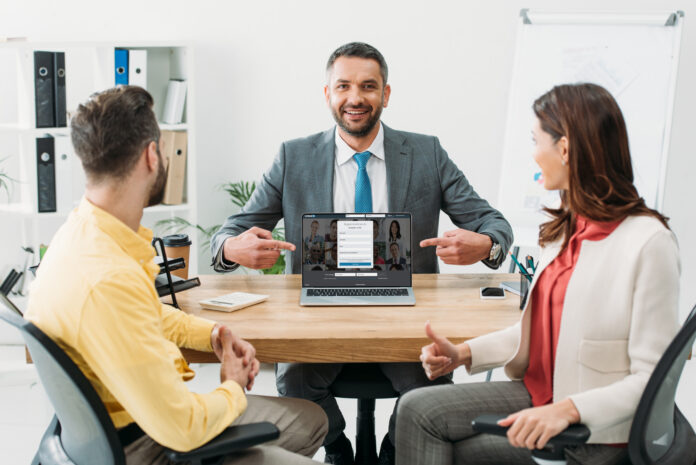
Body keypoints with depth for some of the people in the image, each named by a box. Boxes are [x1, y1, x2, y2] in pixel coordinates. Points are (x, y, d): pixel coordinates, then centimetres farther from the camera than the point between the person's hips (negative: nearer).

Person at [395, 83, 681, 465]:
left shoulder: (648, 241, -19)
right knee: (418, 409, -9)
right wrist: (463, 353, 3)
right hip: (540, 394, 7)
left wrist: (567, 409, -29)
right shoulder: (564, 229, 8)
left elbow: (653, 379, -18)